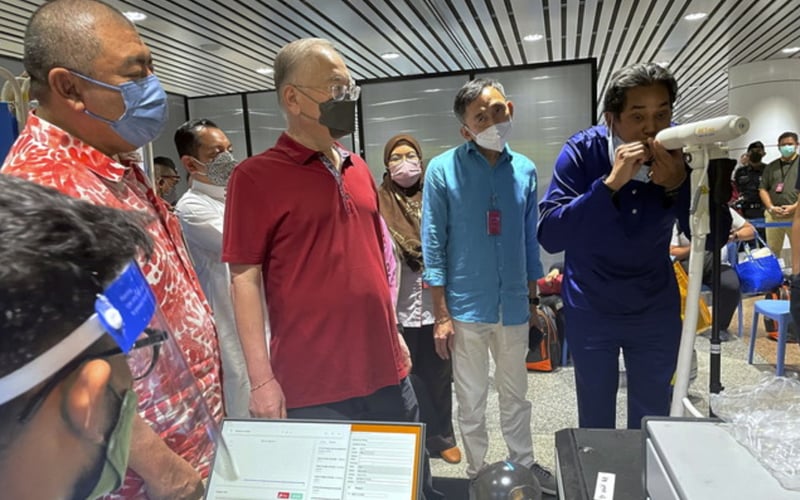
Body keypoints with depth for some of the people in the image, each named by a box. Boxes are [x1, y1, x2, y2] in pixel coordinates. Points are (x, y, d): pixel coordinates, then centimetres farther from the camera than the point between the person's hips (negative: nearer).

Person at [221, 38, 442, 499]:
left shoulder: (358, 169, 10)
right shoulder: (256, 175, -9)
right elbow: (244, 279, -11)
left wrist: (395, 334, 15)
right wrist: (261, 378, -13)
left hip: (386, 370, 6)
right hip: (312, 386, -6)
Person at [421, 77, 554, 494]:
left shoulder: (525, 170, 2)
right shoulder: (443, 170, -9)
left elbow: (530, 240, 10)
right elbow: (433, 245, -9)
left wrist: (532, 298, 12)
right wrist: (441, 314, -11)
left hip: (513, 305, 3)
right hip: (466, 306, -3)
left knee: (515, 394, 20)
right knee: (471, 400, 13)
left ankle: (524, 464, 40)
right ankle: (477, 472, 34)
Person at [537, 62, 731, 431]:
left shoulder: (682, 151, -10)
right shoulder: (582, 151, -18)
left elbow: (713, 236, -10)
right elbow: (549, 236, -27)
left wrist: (679, 185, -27)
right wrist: (611, 182, -35)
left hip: (656, 308, 3)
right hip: (590, 310, -2)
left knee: (653, 417, 18)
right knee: (595, 416, 14)